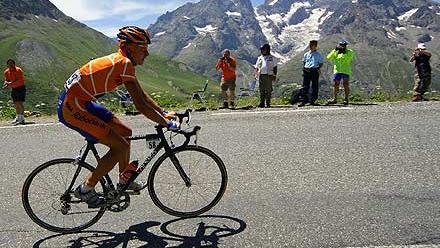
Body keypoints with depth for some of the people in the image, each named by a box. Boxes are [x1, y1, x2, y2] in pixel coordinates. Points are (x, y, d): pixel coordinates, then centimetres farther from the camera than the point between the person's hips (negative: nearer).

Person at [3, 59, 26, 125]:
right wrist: (6, 82, -11)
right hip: (14, 89, 7)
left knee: (20, 103, -14)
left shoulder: (18, 70, -16)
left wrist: (11, 83, -30)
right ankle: (18, 117, 23)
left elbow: (19, 80, -23)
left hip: (21, 88, -6)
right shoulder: (6, 72, 4)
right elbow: (7, 80, 13)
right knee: (16, 104, 10)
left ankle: (22, 119, -16)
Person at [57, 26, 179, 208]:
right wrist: (167, 124, -14)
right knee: (121, 146, -11)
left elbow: (142, 94, 17)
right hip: (72, 106, -10)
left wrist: (163, 112, 14)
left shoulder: (120, 61, 10)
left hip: (81, 103, 10)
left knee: (125, 132, 14)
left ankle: (124, 180, 27)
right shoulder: (124, 64, -20)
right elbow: (140, 105, -22)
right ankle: (86, 189, 2)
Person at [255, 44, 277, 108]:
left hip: (269, 75, -2)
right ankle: (262, 103, 5)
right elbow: (257, 67, 18)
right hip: (261, 75, 3)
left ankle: (267, 103, 2)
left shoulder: (272, 58, 8)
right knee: (261, 90, 1)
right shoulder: (260, 58, 16)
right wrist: (256, 74, 3)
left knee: (268, 90, -3)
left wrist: (274, 75, -1)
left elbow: (275, 67, 8)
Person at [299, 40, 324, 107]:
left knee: (314, 86, 2)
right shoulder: (306, 54, 15)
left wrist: (318, 68, -12)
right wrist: (304, 68, 6)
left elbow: (321, 63, 5)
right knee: (305, 86, -2)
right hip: (306, 71, 3)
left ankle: (312, 101, 9)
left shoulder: (318, 55, 4)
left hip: (314, 71, -3)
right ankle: (304, 101, 0)